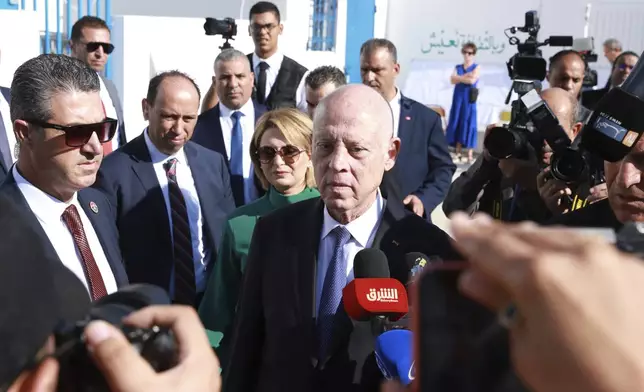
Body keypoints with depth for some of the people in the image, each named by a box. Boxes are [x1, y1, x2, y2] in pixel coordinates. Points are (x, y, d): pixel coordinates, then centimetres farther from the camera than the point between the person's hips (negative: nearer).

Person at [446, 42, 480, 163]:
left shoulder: (476, 67, 2)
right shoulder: (458, 67, 13)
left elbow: (472, 80, -14)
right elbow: (452, 80, -4)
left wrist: (459, 77, -3)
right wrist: (465, 76, -12)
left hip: (469, 100, -4)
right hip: (458, 99, 4)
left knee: (468, 125, -5)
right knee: (457, 124, 3)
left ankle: (470, 155, -2)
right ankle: (458, 153, 9)